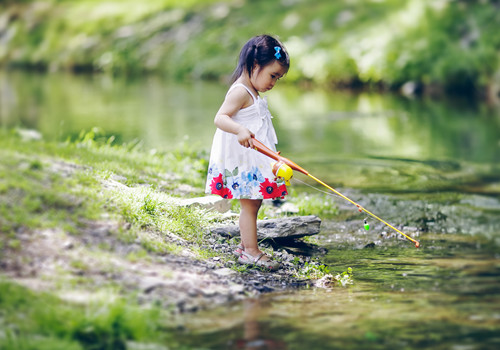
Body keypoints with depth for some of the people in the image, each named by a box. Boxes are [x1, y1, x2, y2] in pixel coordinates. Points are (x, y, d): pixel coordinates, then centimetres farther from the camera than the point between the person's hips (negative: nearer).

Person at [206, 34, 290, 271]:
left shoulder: (253, 94, 16)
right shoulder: (240, 92, -16)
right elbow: (220, 118, -28)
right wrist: (240, 130, -46)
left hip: (254, 160, 10)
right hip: (242, 160, -10)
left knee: (253, 204, 13)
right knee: (249, 204, -7)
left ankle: (245, 247, 22)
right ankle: (251, 251, -3)